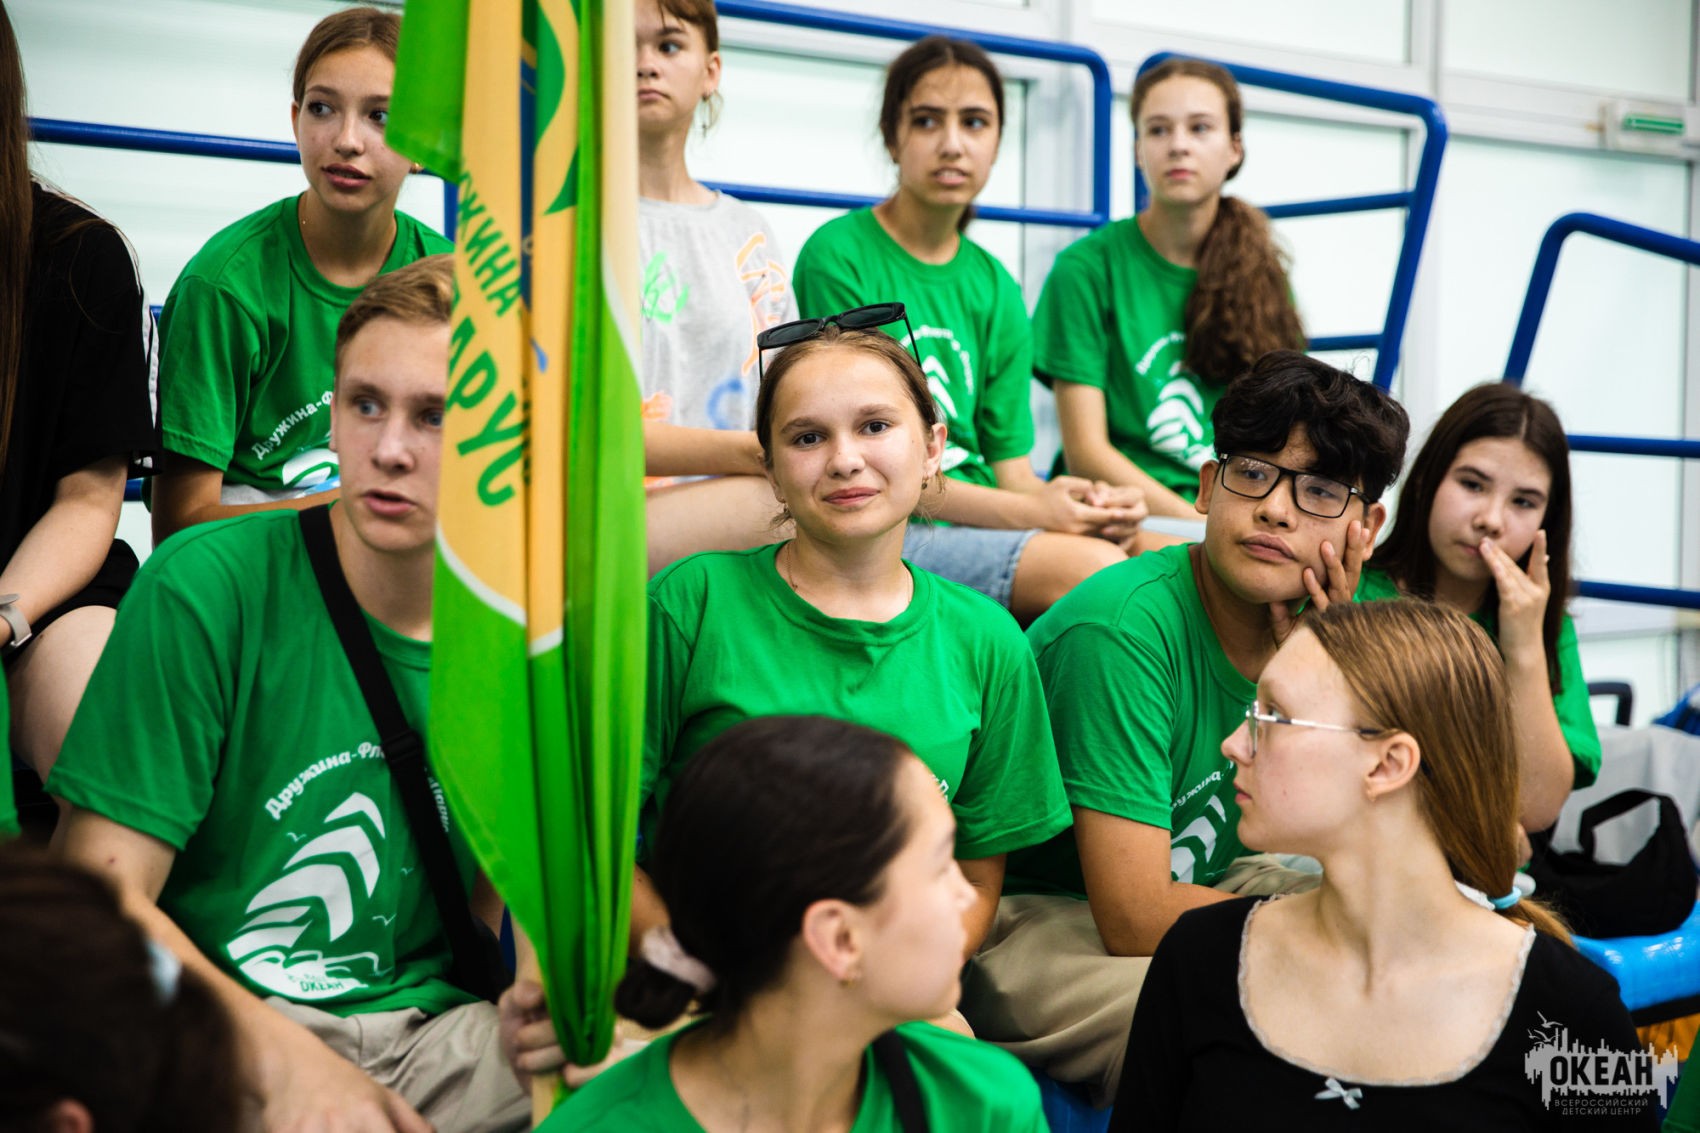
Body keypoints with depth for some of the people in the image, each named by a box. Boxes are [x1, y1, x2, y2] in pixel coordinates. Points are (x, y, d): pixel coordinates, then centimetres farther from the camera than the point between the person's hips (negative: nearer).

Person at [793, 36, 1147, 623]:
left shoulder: (995, 289, 15)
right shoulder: (837, 256, -5)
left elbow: (1011, 467, 12)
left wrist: (1090, 510, -12)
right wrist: (1028, 512, -19)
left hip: (988, 521, 7)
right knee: (1090, 567, -29)